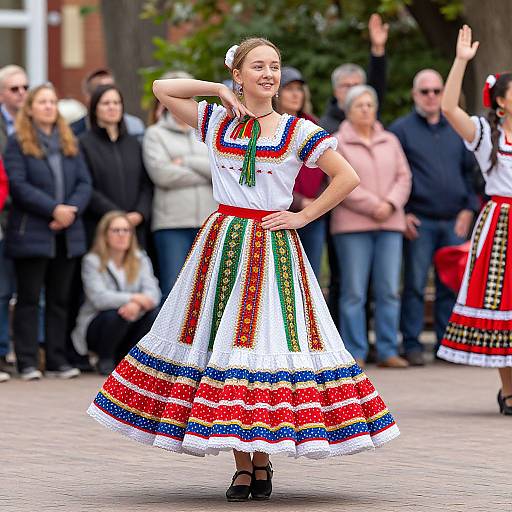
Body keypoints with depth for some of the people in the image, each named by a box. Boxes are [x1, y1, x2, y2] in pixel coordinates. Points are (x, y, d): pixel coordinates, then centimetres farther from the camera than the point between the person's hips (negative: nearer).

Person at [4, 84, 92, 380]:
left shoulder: (70, 143, 15)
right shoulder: (18, 143, 0)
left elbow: (85, 182, 8)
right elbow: (18, 185, -11)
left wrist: (72, 210, -10)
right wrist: (54, 209, -17)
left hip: (68, 234, 5)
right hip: (31, 233, -5)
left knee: (60, 299, 8)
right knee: (29, 298, -1)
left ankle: (58, 360, 13)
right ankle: (28, 362, 1)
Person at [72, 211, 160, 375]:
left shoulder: (140, 260, 3)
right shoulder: (92, 261, -10)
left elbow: (153, 294, -13)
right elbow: (99, 298, -25)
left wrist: (137, 305, -35)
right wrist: (134, 298, -26)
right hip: (95, 328, -4)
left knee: (153, 313, -23)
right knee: (116, 314, -35)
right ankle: (105, 359, -7)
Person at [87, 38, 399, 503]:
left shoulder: (299, 131, 2)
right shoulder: (215, 121, 9)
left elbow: (348, 177, 2)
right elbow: (162, 89, 12)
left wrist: (304, 216, -2)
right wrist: (219, 91, 4)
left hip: (274, 248, -2)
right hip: (223, 243, 2)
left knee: (267, 340, -7)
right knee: (223, 340, -1)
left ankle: (262, 461, 3)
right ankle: (242, 466, 4)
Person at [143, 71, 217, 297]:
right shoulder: (155, 134, 6)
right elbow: (161, 173, -9)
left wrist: (187, 162, -7)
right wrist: (206, 175, -3)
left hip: (209, 221, 3)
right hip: (172, 223, -3)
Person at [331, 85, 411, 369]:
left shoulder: (390, 141, 17)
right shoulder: (338, 143, 3)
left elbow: (403, 177, 10)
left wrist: (391, 204, -8)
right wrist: (373, 205, -13)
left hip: (390, 224, 4)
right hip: (352, 225, -4)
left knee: (389, 291, 1)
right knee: (354, 292, -4)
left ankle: (388, 351, 6)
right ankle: (355, 353, -1)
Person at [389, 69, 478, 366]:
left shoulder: (457, 130, 15)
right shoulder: (401, 130, 3)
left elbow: (469, 171, 18)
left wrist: (468, 209, 6)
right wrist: (401, 213, -9)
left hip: (455, 221, 4)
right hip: (419, 222, -4)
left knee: (451, 285, 4)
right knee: (415, 284, -5)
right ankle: (412, 345, 0)